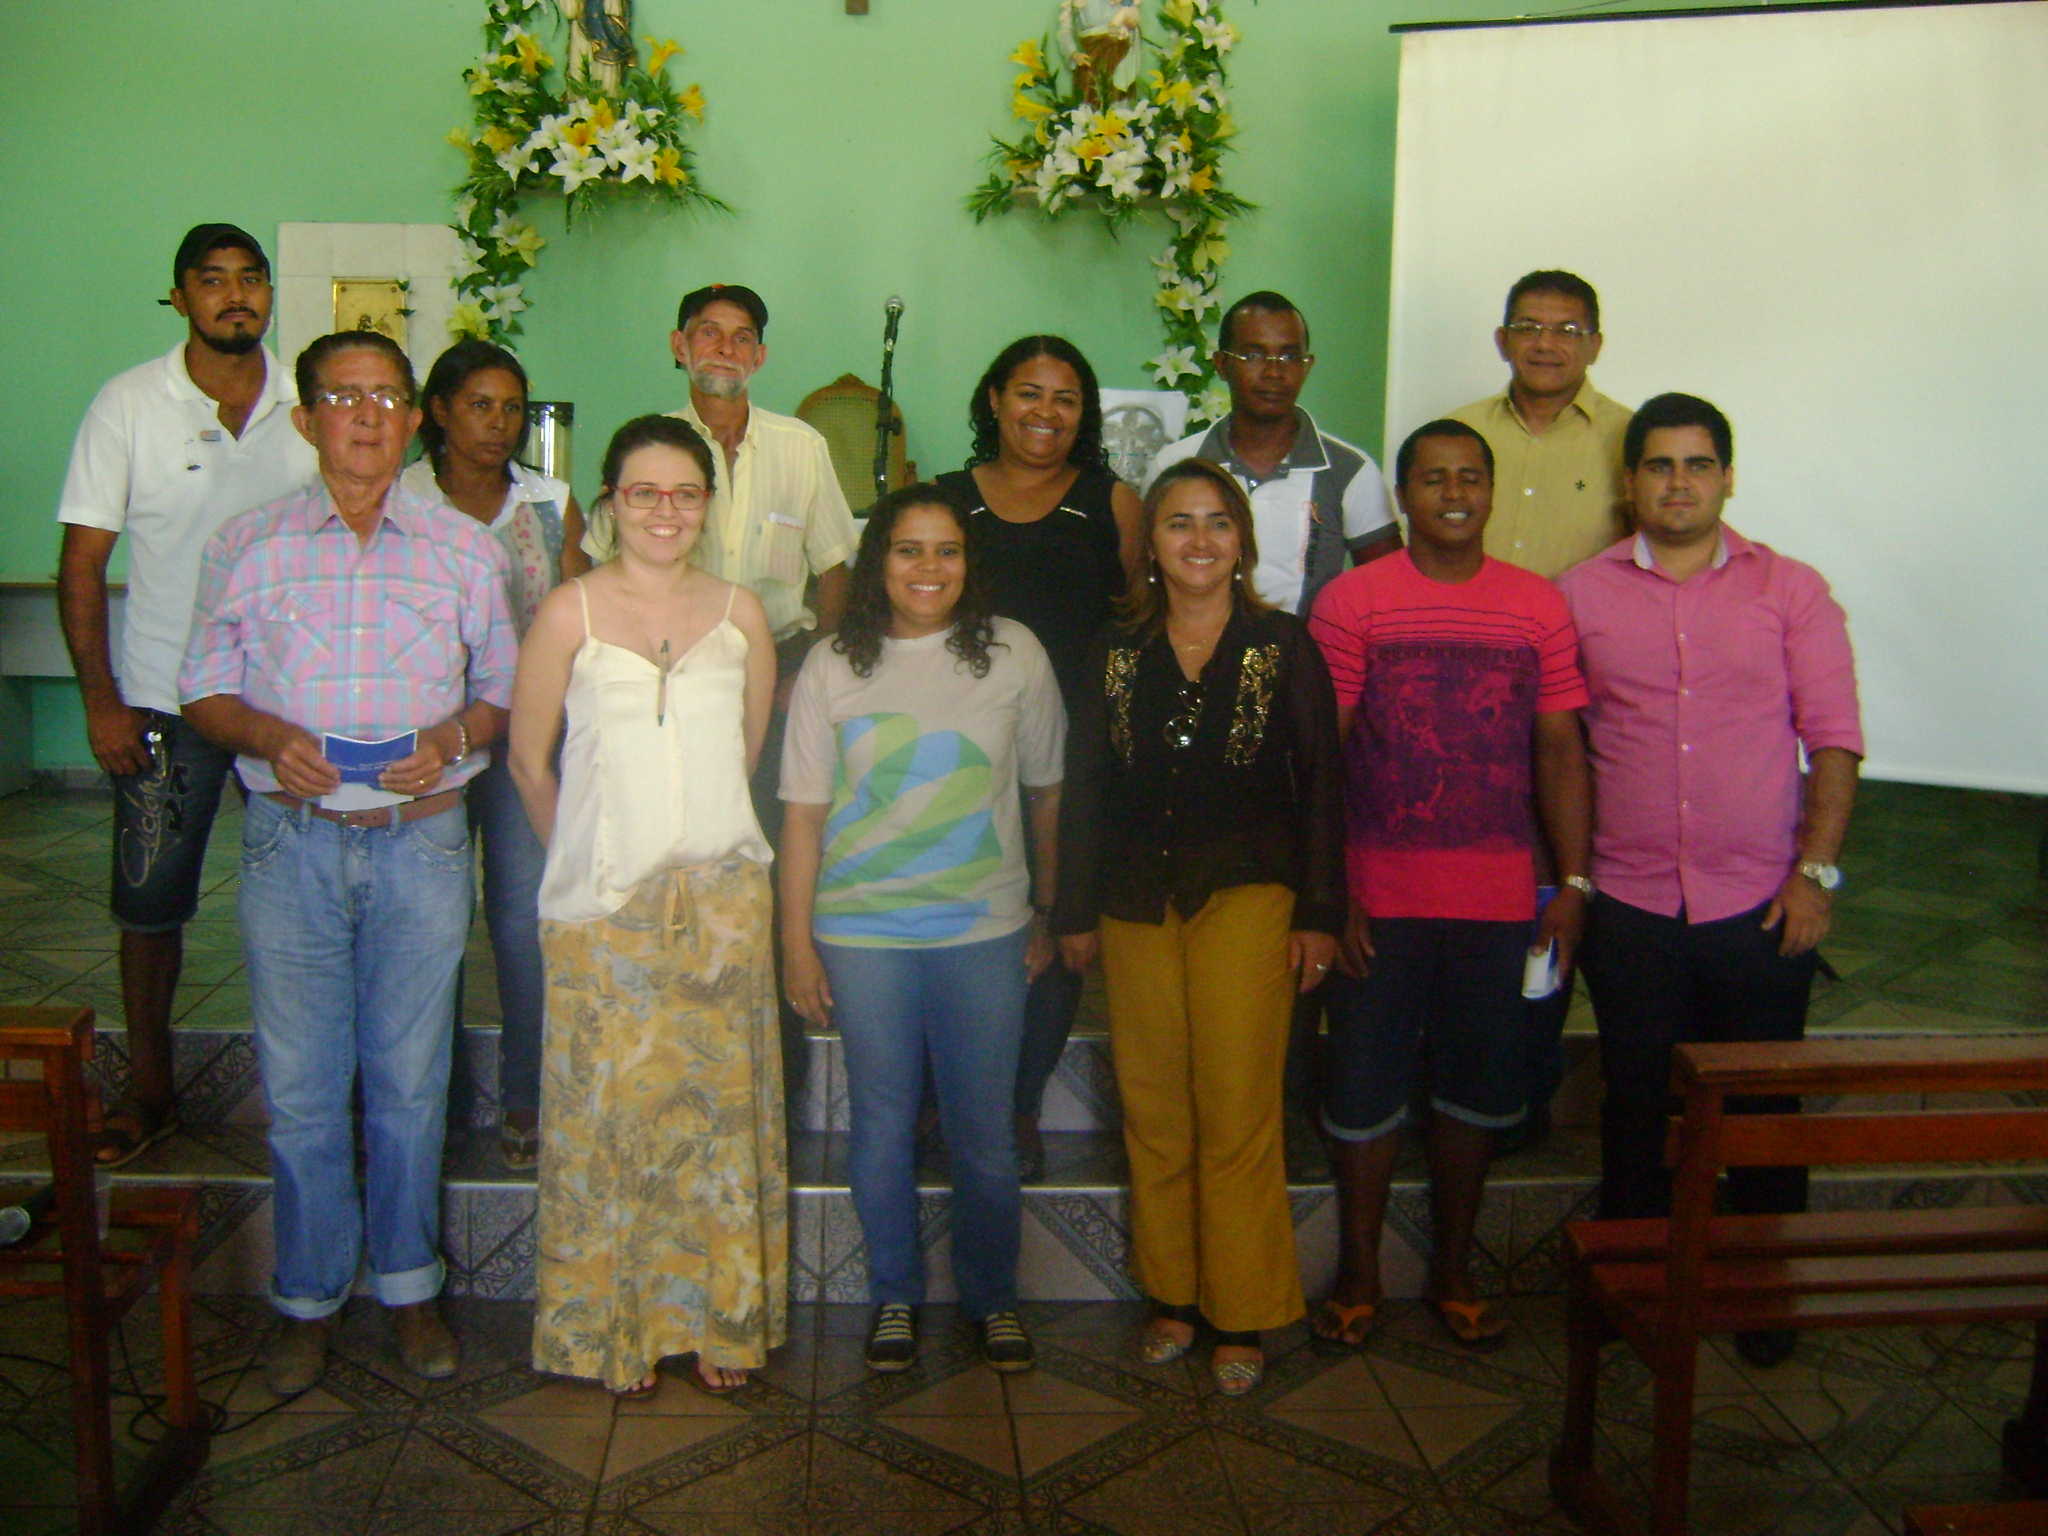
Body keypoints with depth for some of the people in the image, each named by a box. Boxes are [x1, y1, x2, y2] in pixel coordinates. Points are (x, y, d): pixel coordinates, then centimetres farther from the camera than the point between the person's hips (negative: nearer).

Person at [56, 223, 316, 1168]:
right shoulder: (128, 404, -2)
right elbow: (83, 561, -1)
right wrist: (100, 699, -8)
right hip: (164, 698, -1)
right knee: (151, 897, 7)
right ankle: (148, 1088, 23)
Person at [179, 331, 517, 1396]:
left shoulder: (464, 550, 7)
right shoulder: (248, 547, 6)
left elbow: (506, 690, 10)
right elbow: (203, 689, 9)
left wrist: (452, 735, -11)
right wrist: (267, 734, -12)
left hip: (422, 839, 0)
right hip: (291, 839, 0)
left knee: (410, 1080, 7)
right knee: (300, 1087, 5)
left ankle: (409, 1287, 25)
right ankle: (308, 1300, 22)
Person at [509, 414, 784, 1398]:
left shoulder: (739, 612, 5)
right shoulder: (569, 613, -2)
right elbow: (530, 761, 3)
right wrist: (588, 855, 8)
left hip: (722, 897, 2)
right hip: (602, 904, -2)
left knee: (720, 1104, 7)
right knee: (611, 1107, 3)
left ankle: (720, 1317, 21)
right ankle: (614, 1327, 19)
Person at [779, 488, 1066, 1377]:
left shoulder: (1014, 654, 1)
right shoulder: (833, 668, 0)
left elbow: (1048, 791, 8)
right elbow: (804, 813, 1)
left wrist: (1051, 912, 11)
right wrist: (797, 942, -1)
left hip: (986, 933, 0)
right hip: (862, 934, 0)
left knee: (984, 1132, 6)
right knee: (883, 1123, 10)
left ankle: (992, 1296, 27)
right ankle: (894, 1296, 29)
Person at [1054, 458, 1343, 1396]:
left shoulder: (1284, 649, 2)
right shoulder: (1115, 653, 8)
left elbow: (1320, 786, 1)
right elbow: (1084, 789, 9)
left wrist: (1321, 913, -4)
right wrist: (1074, 912, 8)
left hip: (1247, 895, -3)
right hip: (1137, 902, 3)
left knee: (1238, 1111, -2)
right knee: (1153, 1111, 8)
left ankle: (1240, 1315, 11)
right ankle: (1172, 1297, 22)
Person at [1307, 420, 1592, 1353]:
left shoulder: (1539, 607, 5)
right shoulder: (1351, 601, -3)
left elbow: (1561, 750, 6)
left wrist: (1574, 882, 0)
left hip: (1497, 895, 2)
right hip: (1378, 896, -2)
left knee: (1477, 1084, 12)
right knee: (1364, 1085, 7)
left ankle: (1453, 1270, 30)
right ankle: (1358, 1271, 25)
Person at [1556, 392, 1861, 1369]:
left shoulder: (1792, 592, 3)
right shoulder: (1579, 596, 4)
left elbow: (1833, 737, 1)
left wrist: (1817, 872, -7)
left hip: (1763, 905, 0)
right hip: (1631, 908, 0)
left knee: (1763, 1110, 10)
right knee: (1638, 1108, 11)